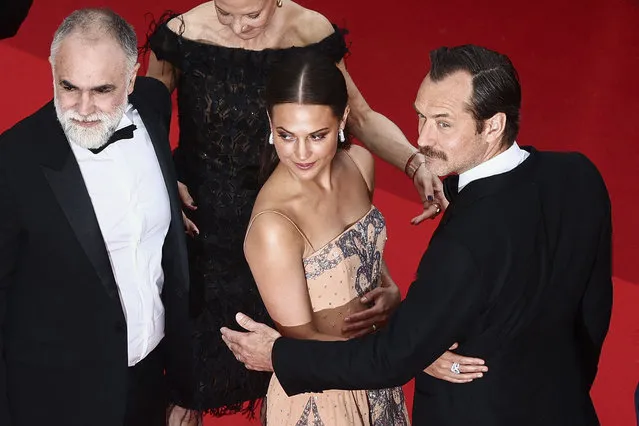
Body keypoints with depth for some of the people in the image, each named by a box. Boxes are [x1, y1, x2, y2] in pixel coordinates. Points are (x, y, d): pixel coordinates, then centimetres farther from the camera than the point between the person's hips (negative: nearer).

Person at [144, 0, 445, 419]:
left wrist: (415, 163, -21)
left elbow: (362, 117, -4)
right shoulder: (182, 35, -17)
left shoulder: (311, 34, -16)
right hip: (200, 222, -1)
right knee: (196, 348, 16)